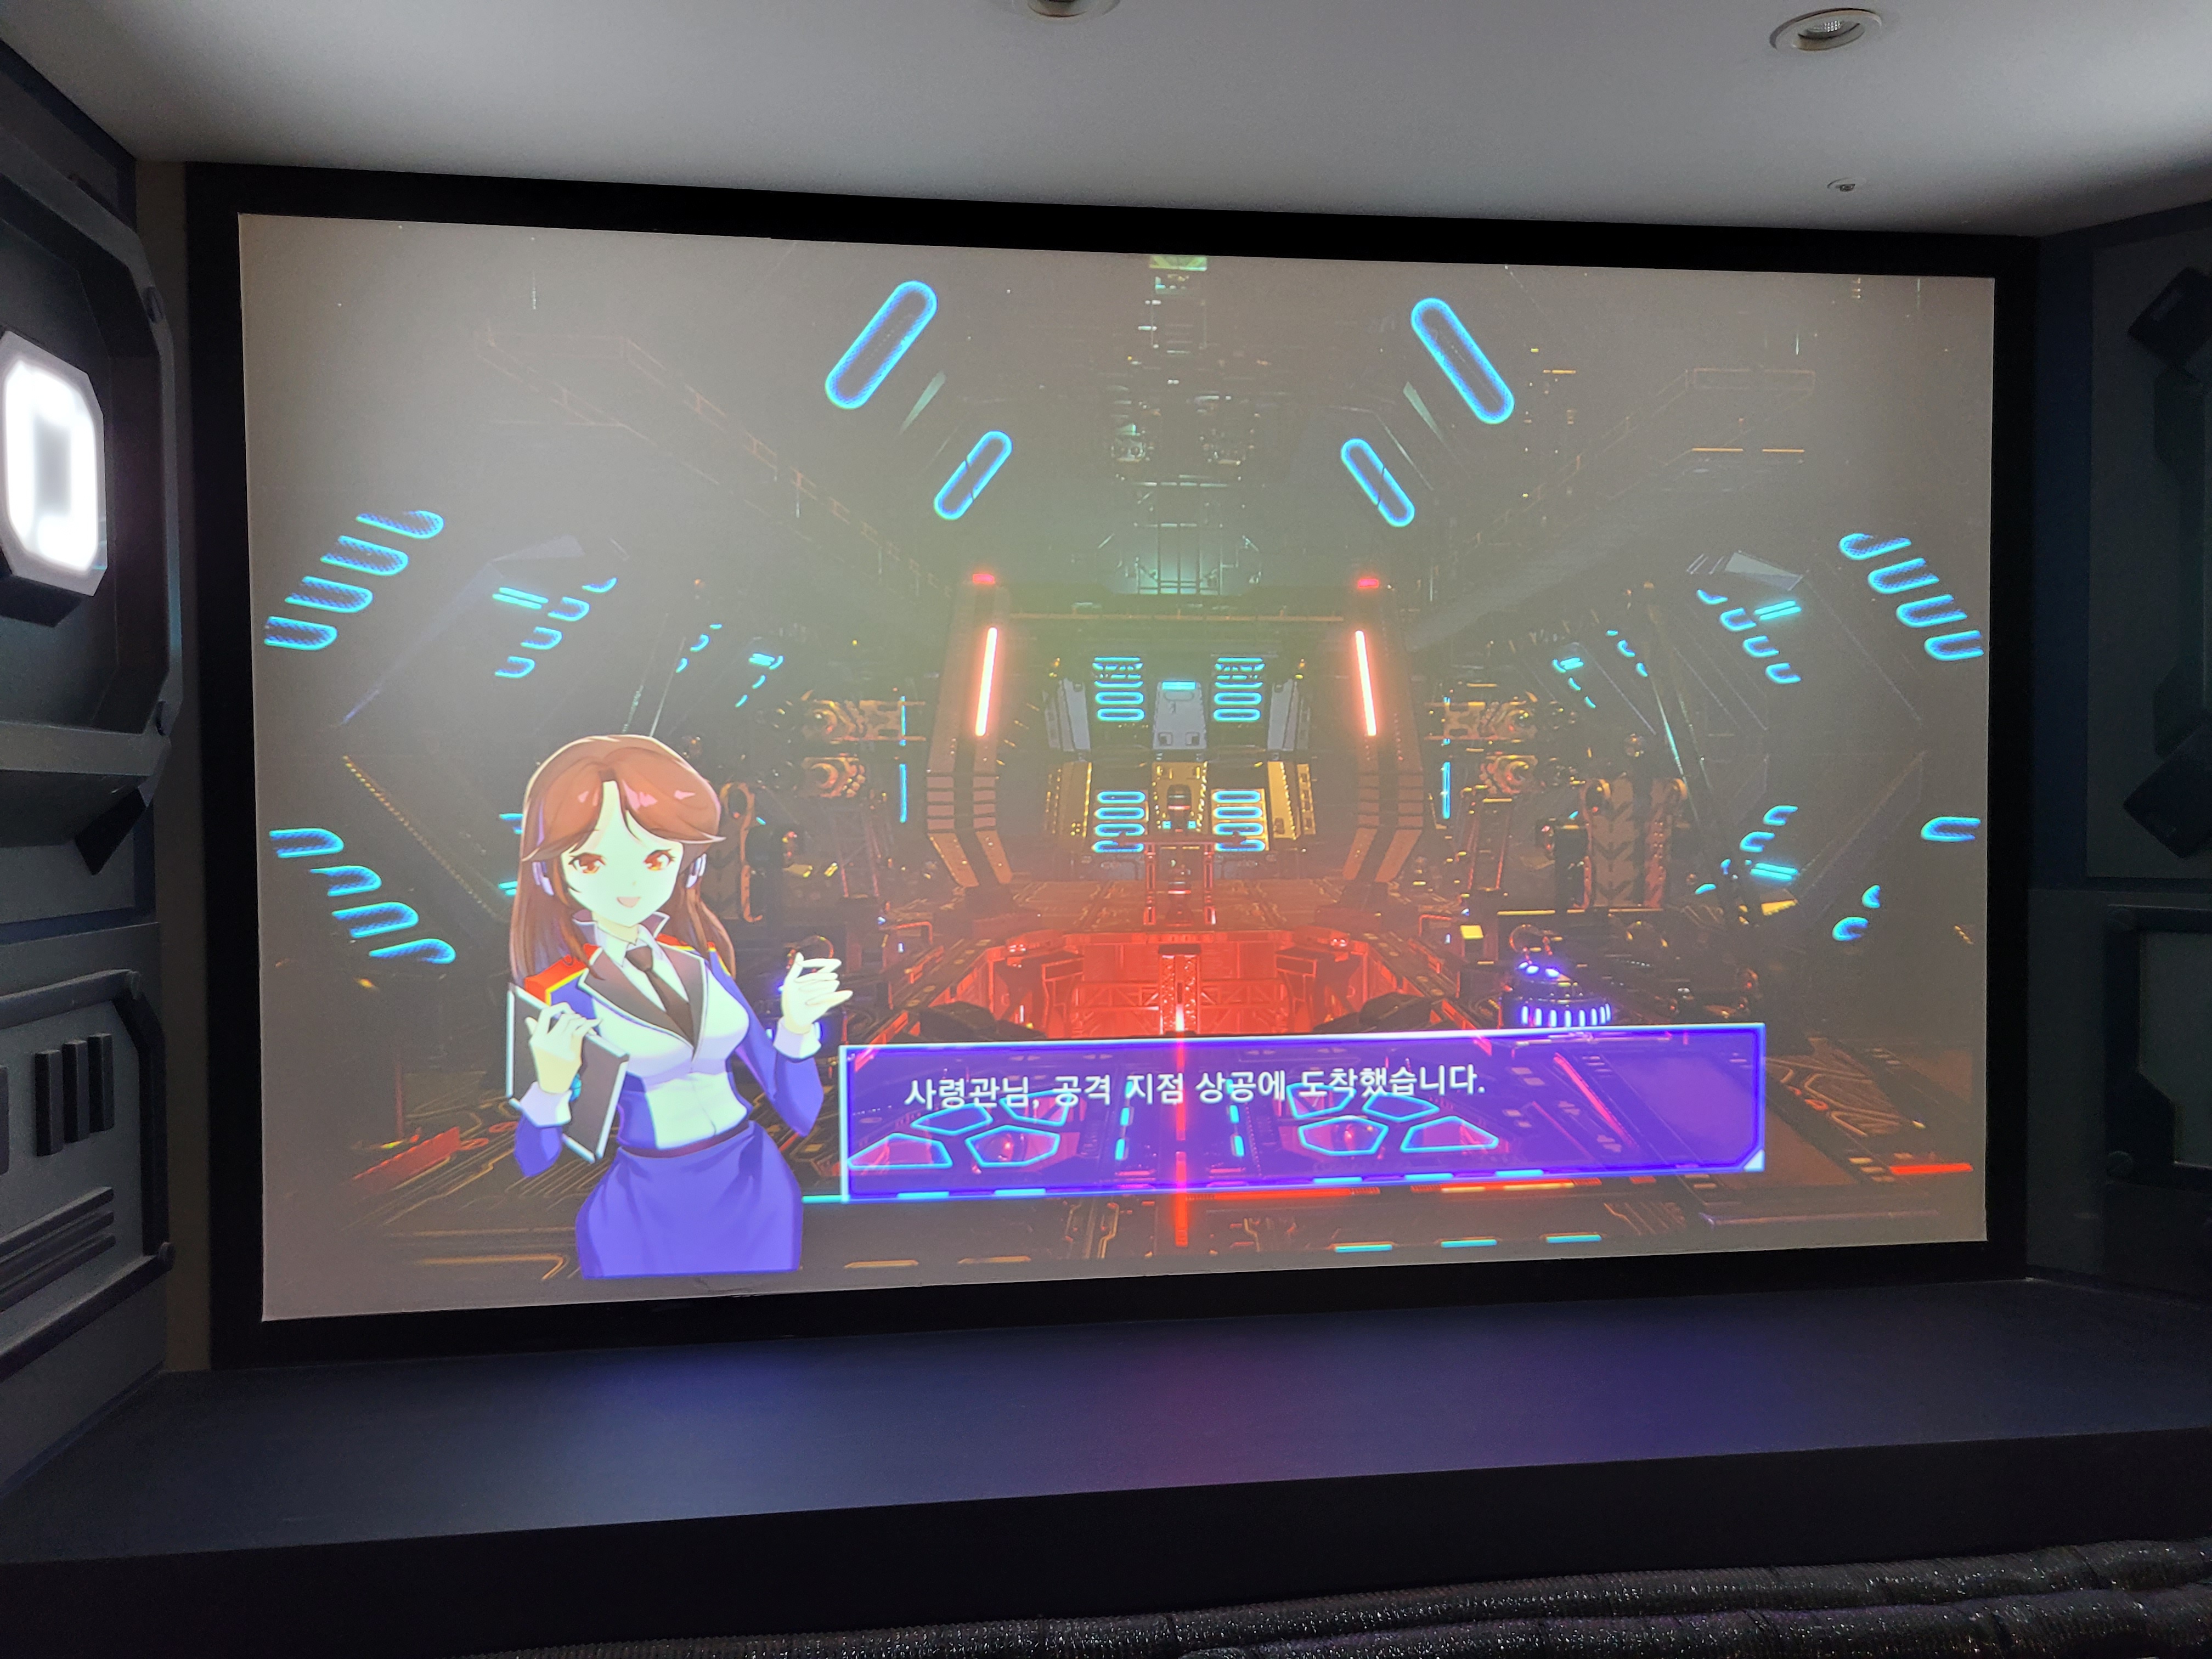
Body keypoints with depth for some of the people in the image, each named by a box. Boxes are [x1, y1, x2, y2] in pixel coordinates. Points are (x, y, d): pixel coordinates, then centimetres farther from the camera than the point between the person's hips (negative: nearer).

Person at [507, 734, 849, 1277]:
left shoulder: (703, 961, 0)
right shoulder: (564, 998, -12)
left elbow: (786, 1091, 6)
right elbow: (534, 1163, -7)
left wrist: (797, 1025, -12)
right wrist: (551, 1088, -26)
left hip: (757, 1193, 4)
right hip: (648, 1213, -4)